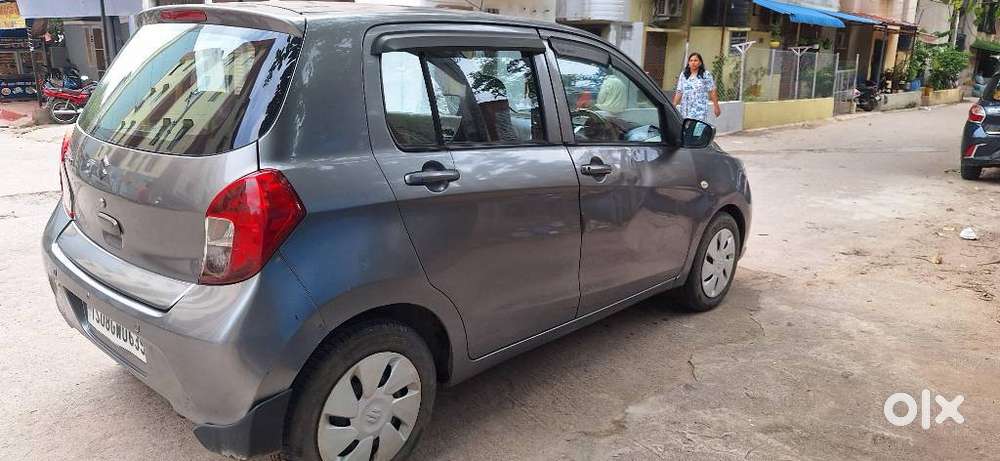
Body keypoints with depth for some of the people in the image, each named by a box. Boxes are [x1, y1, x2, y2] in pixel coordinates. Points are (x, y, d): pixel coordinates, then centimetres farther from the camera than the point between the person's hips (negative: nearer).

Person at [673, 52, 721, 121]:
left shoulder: (706, 75, 3)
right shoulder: (683, 75, 13)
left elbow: (712, 92, 2)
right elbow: (679, 92, 12)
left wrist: (716, 106, 0)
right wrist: (674, 105, 7)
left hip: (699, 110, -3)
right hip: (685, 110, 3)